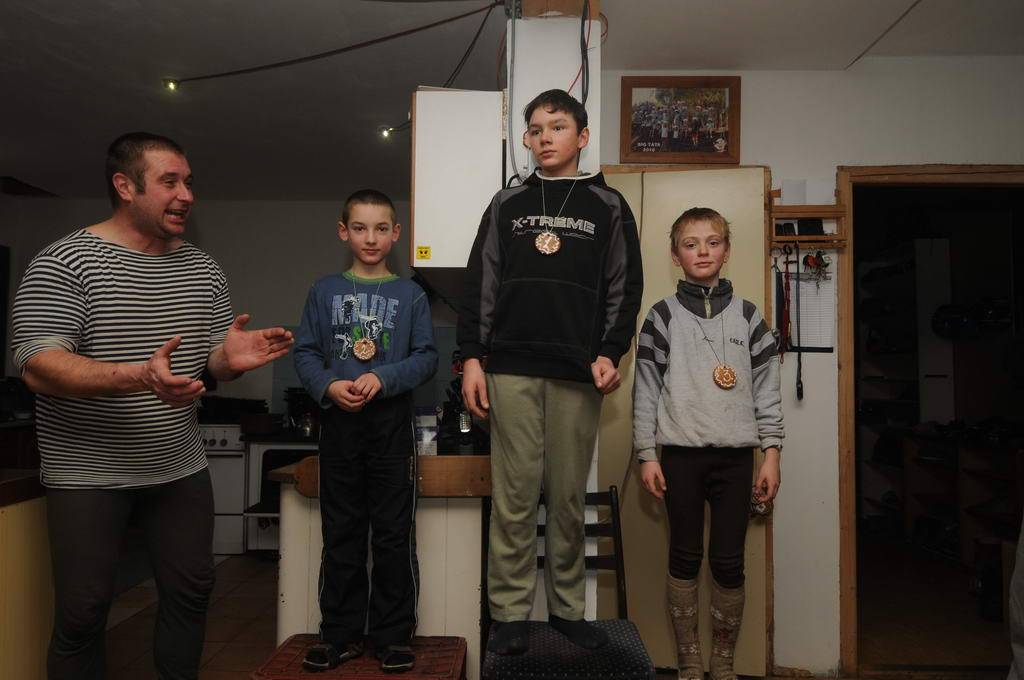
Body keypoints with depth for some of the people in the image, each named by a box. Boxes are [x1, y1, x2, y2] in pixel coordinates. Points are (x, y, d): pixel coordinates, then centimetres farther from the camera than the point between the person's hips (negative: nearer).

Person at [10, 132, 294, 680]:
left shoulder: (204, 270, 7)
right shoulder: (64, 262, -9)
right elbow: (38, 366, -18)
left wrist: (231, 358, -13)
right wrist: (139, 377, -33)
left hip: (180, 467, 5)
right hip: (88, 472, -4)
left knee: (191, 593, 11)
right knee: (82, 612, 3)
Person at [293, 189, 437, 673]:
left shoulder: (410, 295, 4)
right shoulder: (325, 290, 7)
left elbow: (426, 357, -1)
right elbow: (305, 352, 4)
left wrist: (383, 378, -16)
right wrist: (327, 386, -14)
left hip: (391, 421, -1)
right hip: (339, 421, 1)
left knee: (394, 534, 4)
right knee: (341, 534, 10)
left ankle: (393, 635, 17)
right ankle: (340, 633, 22)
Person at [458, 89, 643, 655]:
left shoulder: (607, 206, 11)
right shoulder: (507, 204, 13)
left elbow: (625, 288, 7)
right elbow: (480, 285, 9)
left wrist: (609, 354, -5)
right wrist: (471, 358, 1)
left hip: (578, 374, 0)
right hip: (511, 369, 1)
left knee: (569, 496, 6)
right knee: (513, 495, 1)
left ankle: (567, 607, 20)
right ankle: (509, 613, 12)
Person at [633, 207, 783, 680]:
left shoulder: (747, 316, 6)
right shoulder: (663, 316, 2)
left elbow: (767, 388, 6)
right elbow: (646, 389, 1)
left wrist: (771, 453, 0)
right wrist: (646, 454, -4)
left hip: (736, 455, 1)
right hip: (681, 454, -1)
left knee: (729, 562, 5)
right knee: (685, 558, 7)